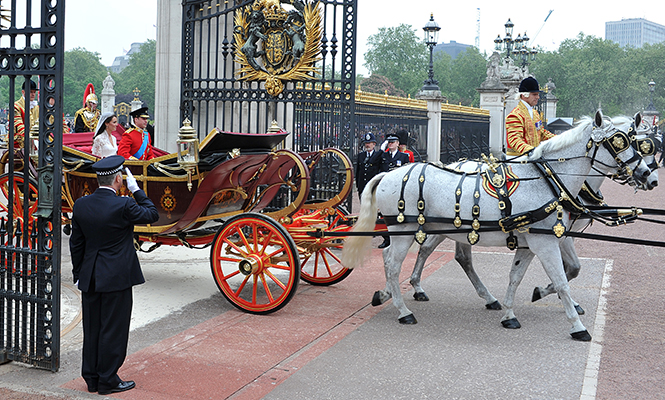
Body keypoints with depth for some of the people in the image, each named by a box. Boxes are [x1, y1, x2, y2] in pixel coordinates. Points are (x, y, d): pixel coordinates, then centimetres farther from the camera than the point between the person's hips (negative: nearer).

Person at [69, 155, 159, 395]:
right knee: (113, 329, 4)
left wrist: (78, 274, 15)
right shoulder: (123, 206, -17)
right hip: (117, 277, -6)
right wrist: (136, 190, 3)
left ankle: (91, 378, 23)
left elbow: (76, 243, 7)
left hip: (89, 278, 6)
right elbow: (152, 215, -2)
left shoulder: (81, 205, 0)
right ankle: (108, 381, 11)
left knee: (91, 328, 14)